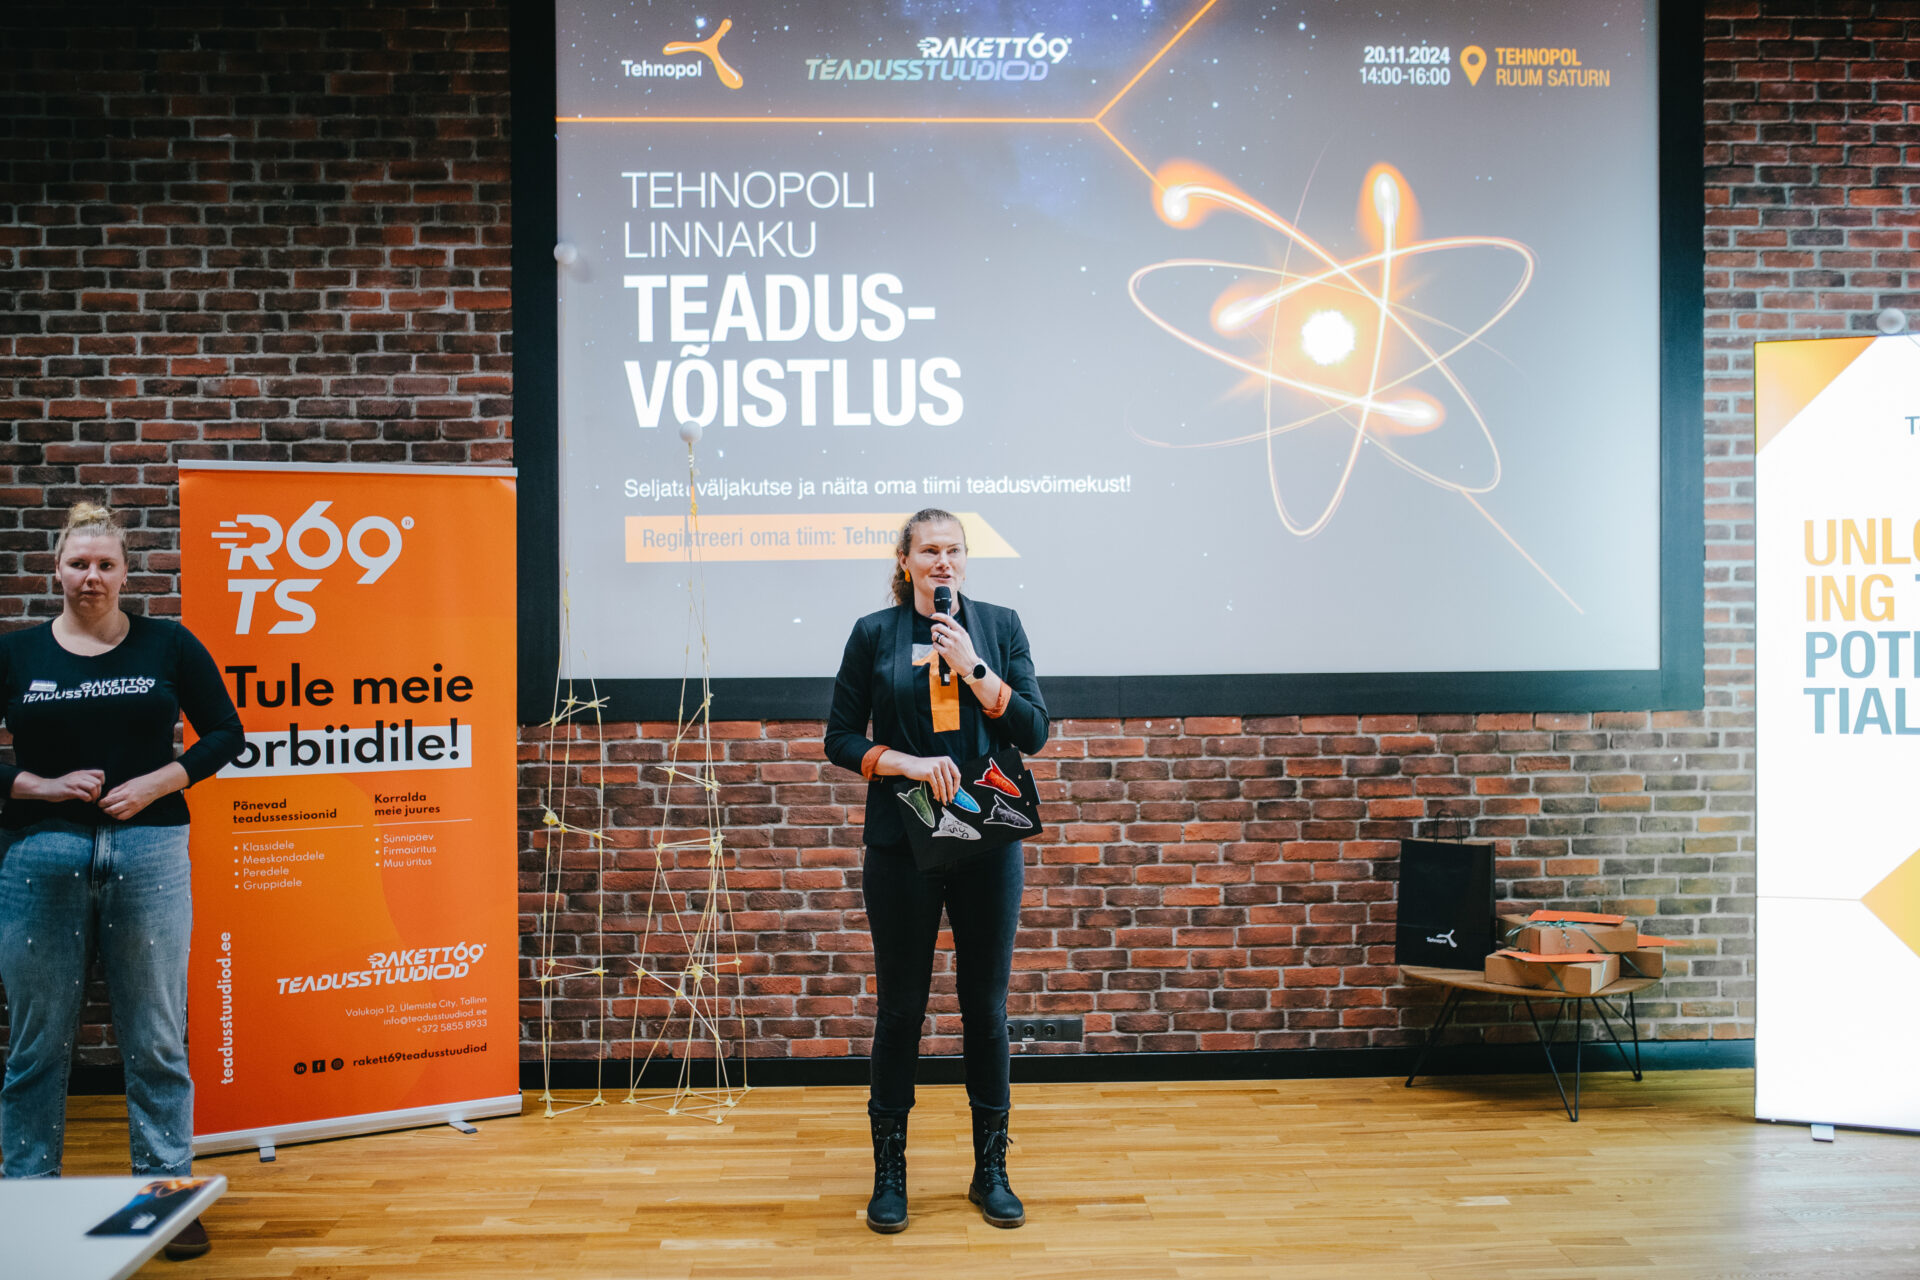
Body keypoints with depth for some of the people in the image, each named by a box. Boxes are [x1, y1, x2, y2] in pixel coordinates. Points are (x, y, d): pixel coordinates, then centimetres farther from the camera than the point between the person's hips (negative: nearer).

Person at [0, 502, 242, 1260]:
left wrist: (157, 781, -7)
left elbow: (225, 733, 7)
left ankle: (169, 1195, 14)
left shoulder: (168, 646, 5)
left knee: (155, 1039, 5)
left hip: (148, 851, 0)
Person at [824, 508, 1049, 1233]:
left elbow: (1033, 732, -2)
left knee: (986, 1006, 8)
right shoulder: (874, 634, 1)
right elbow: (841, 739, 2)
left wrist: (972, 668, -13)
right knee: (900, 1007, 6)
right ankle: (889, 1172, 20)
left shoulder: (999, 627, 4)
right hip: (902, 842, -1)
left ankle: (991, 1171, 21)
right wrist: (908, 763, -14)